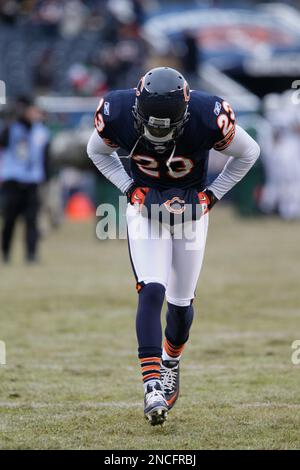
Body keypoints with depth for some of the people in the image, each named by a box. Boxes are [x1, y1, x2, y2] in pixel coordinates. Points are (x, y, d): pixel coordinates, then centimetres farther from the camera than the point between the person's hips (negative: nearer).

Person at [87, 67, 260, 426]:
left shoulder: (208, 117, -30)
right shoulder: (118, 114, -25)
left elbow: (248, 153, -9)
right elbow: (97, 151, 0)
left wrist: (211, 195, -10)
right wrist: (130, 188, -10)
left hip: (190, 208, 0)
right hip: (145, 208, 0)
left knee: (181, 301, 7)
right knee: (152, 292, -18)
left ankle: (171, 362, 38)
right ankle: (152, 385, -19)